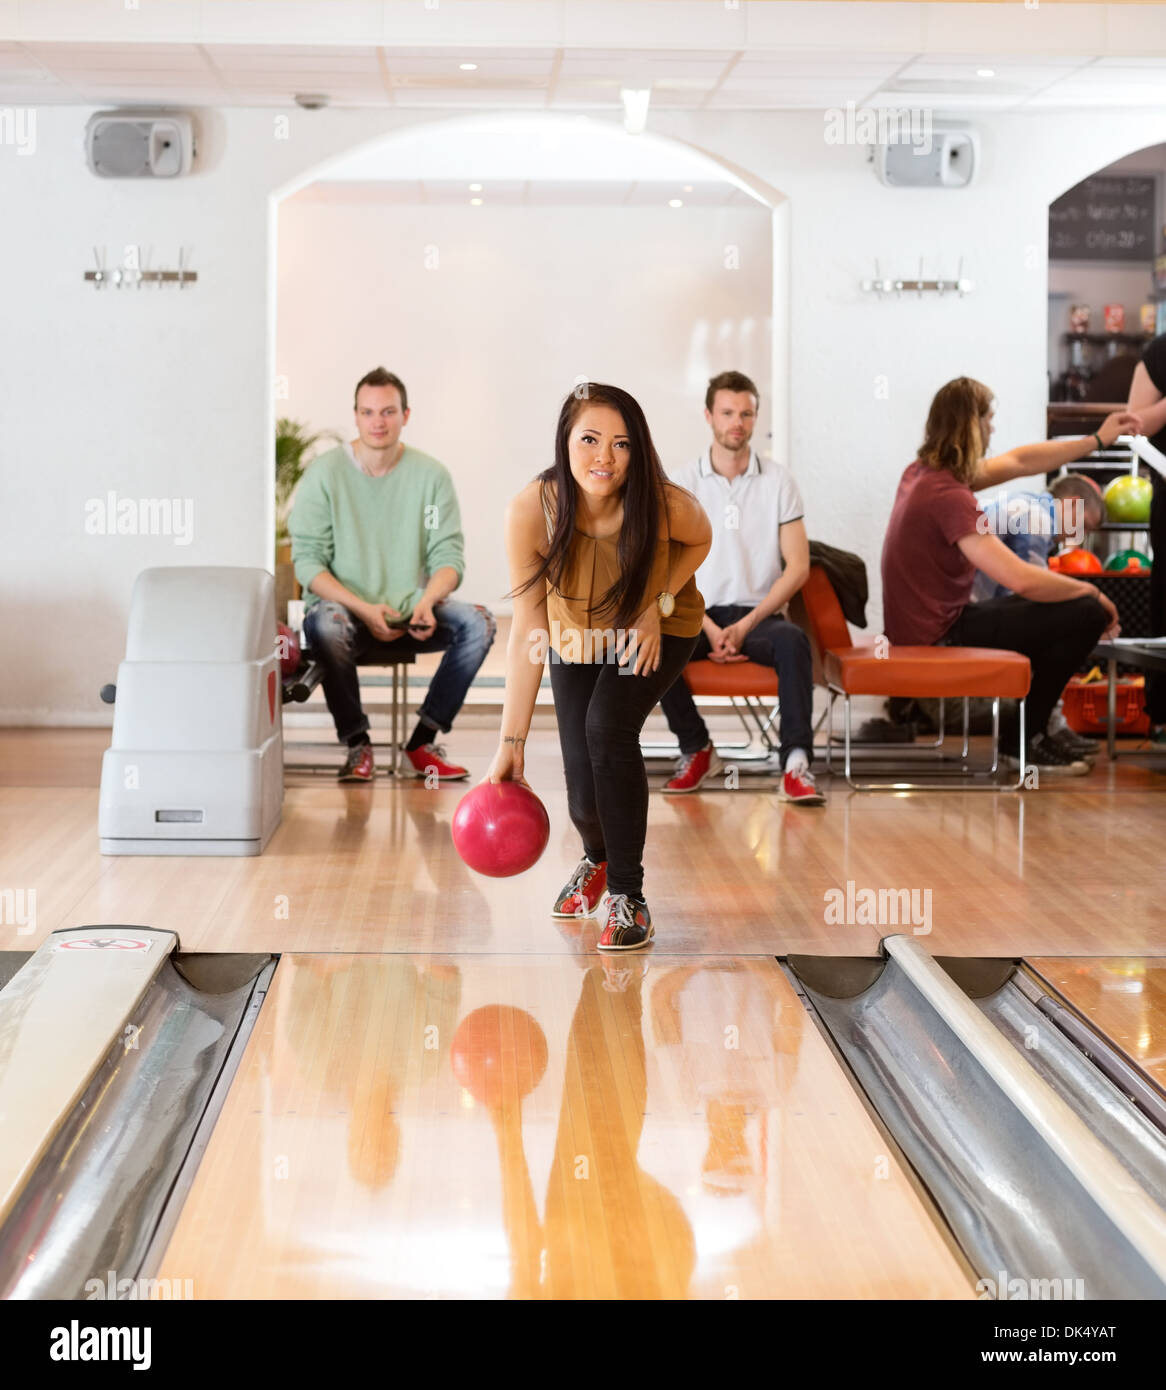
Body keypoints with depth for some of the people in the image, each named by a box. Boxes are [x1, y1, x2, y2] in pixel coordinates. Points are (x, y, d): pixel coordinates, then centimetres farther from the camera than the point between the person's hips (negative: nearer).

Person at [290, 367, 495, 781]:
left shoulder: (431, 475, 3)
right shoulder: (324, 474, -4)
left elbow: (448, 555, 1)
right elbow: (307, 561, -7)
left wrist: (427, 601, -22)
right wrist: (363, 609, -22)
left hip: (409, 614, 3)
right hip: (346, 610, -2)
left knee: (478, 622, -23)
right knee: (325, 625, -37)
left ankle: (423, 742, -12)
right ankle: (357, 744, -17)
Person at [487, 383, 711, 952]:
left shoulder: (669, 507, -34)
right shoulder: (531, 510, -32)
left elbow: (699, 542, -6)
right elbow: (527, 630, -28)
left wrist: (658, 605, -21)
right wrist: (511, 743, -29)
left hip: (659, 628, -1)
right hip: (580, 636, 1)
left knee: (608, 725, -29)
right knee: (584, 799, -5)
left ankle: (627, 894, -13)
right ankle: (596, 858, 35)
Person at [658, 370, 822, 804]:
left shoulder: (778, 480, 3)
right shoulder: (682, 483, 3)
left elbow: (798, 566, -1)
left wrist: (746, 625, -12)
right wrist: (710, 630, -13)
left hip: (758, 614, -1)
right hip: (700, 615, 1)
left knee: (792, 640, -35)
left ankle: (796, 764, -31)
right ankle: (696, 750, -8)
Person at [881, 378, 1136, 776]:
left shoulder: (922, 472, 5)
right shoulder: (949, 496, -25)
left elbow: (1018, 462, 18)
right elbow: (1020, 579, -28)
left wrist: (1096, 441, 22)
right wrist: (1090, 591, -12)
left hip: (925, 624, 10)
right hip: (940, 637, -10)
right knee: (1086, 614, -10)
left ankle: (1020, 725, 29)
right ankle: (1029, 739, 5)